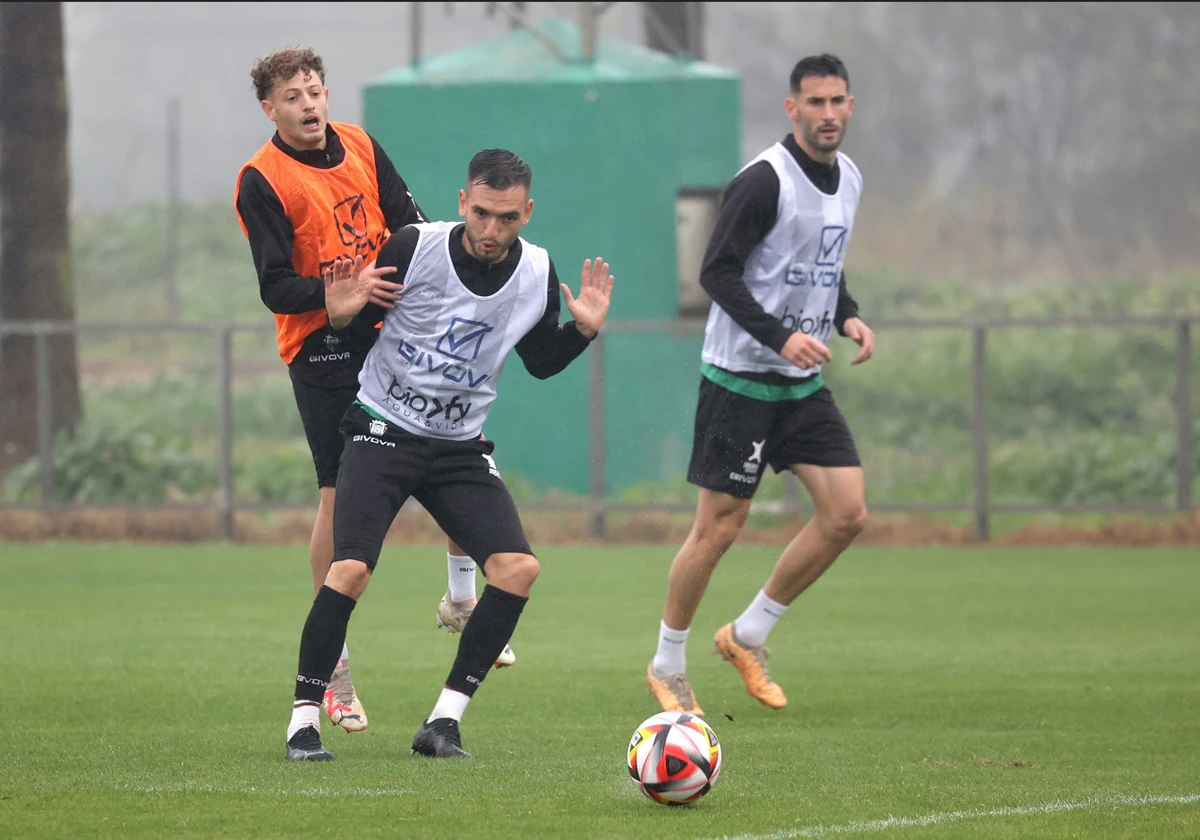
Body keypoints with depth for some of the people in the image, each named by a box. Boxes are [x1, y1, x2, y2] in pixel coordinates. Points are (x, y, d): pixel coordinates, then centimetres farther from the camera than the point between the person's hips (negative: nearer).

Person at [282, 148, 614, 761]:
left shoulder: (538, 274, -3)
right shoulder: (415, 248, -14)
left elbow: (539, 361, 14)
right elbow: (355, 317, -2)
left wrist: (584, 329, -4)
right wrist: (342, 313, -25)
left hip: (460, 446, 4)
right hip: (383, 429, -4)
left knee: (518, 568, -14)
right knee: (350, 569, -22)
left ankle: (444, 721, -5)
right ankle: (305, 718, -7)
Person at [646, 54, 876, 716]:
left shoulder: (848, 179, 9)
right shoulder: (764, 181, -16)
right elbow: (716, 272, -17)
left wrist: (848, 315, 3)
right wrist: (780, 336, -26)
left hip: (804, 385, 7)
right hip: (740, 379, -7)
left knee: (846, 514, -3)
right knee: (719, 526, -3)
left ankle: (747, 636, 13)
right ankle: (667, 667, 14)